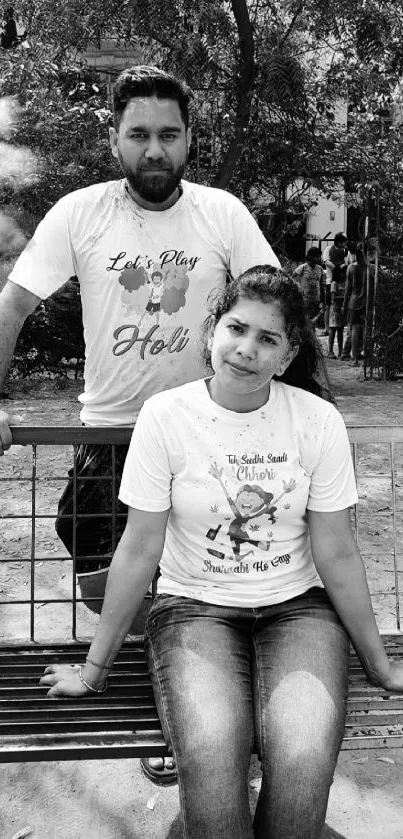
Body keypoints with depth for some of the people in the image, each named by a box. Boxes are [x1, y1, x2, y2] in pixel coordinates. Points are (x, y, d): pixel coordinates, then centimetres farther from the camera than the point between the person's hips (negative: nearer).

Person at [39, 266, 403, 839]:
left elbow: (336, 556, 1)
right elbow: (139, 550, -2)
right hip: (195, 607, 0)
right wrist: (94, 669, 2)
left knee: (305, 758, -27)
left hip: (296, 608, 1)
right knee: (209, 754, -30)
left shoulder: (318, 421, -6)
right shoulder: (165, 415, -7)